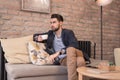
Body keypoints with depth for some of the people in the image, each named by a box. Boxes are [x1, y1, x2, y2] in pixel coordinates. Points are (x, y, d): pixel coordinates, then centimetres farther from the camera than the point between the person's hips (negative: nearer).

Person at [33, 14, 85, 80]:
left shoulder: (68, 32, 2)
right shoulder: (50, 34, 16)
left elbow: (75, 45, -18)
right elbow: (35, 36, 31)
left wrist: (58, 53, -28)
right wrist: (37, 38, 5)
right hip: (62, 59, 1)